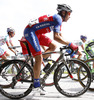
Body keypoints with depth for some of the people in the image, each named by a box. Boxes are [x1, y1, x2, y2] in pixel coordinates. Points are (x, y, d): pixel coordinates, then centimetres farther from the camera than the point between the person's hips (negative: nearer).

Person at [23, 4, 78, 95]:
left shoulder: (58, 20, 15)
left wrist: (69, 47, 12)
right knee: (39, 58, -13)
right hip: (30, 32, -10)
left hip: (37, 33, 10)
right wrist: (70, 44, -25)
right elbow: (56, 37, -29)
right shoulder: (57, 18, -16)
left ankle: (37, 64, 9)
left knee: (53, 46, 6)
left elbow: (60, 37, 19)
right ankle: (36, 85, -5)